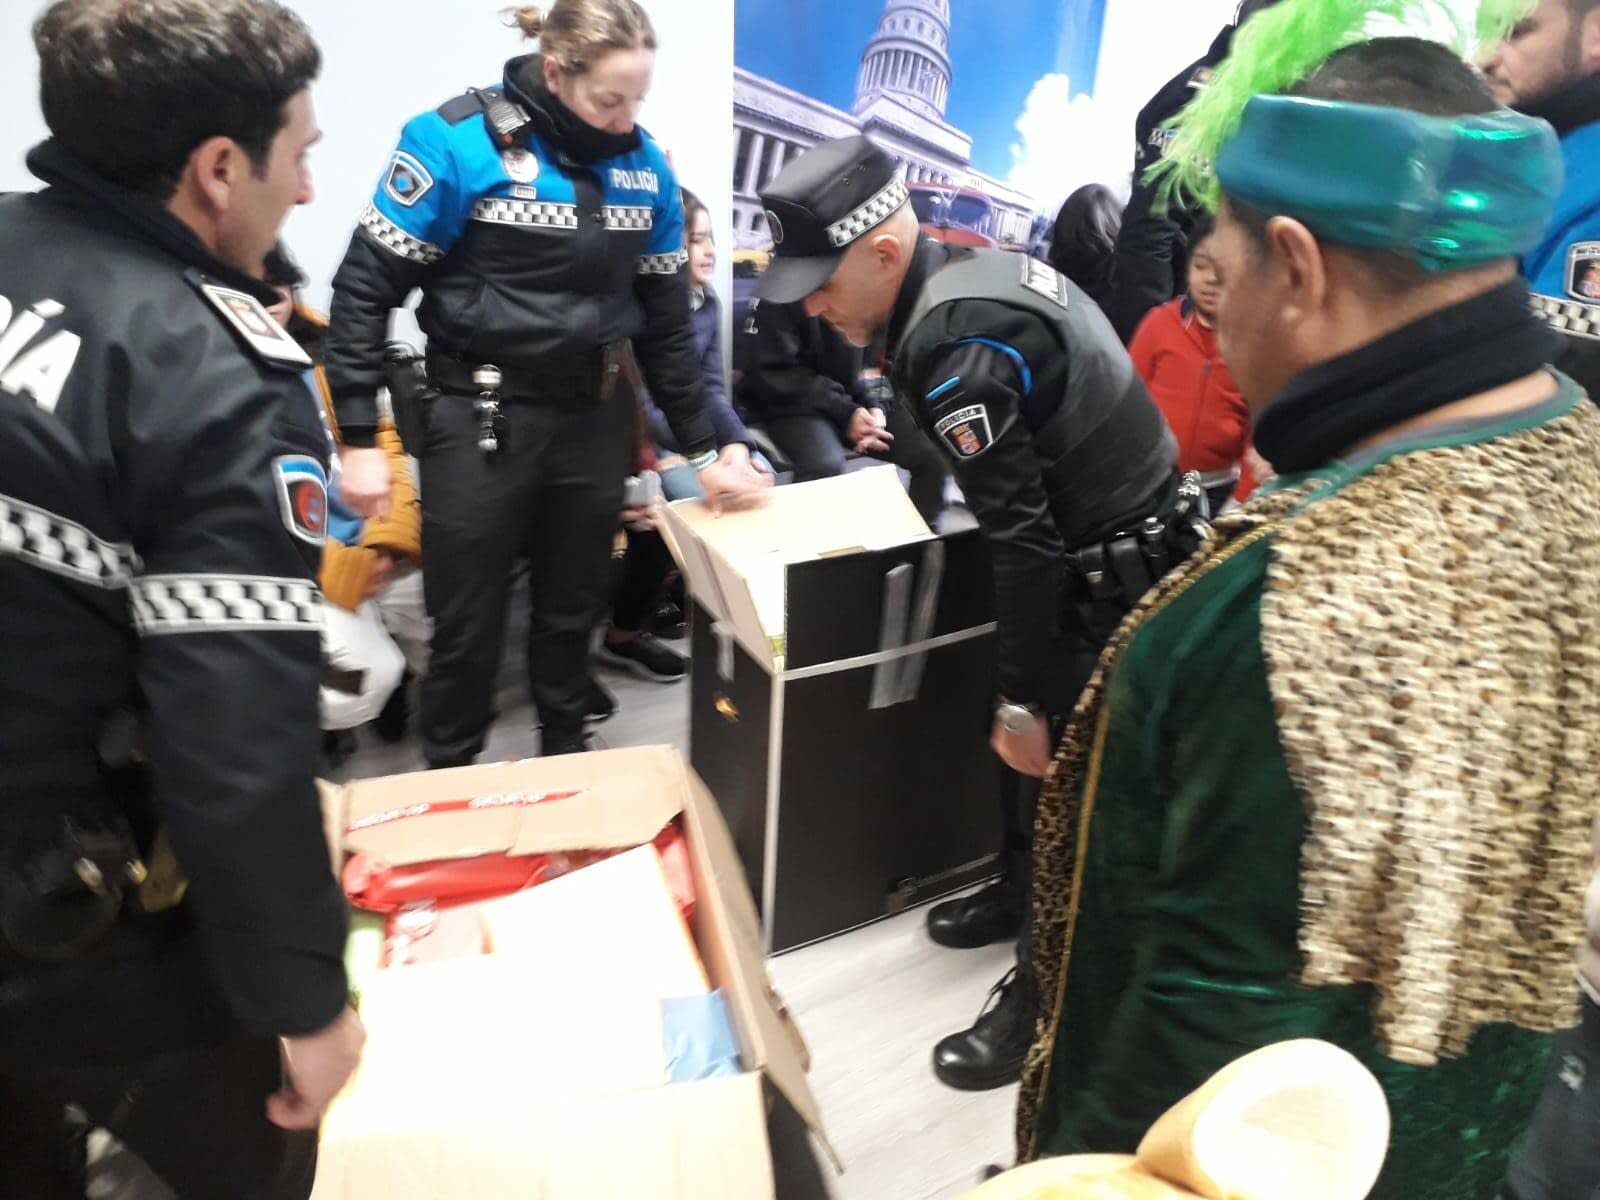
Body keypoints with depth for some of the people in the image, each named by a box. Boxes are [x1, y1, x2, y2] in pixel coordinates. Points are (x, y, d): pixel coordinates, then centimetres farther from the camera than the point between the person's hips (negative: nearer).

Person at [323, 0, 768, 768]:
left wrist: (702, 447, 7)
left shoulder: (645, 165, 3)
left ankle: (567, 764, 37)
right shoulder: (457, 142, -11)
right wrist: (358, 439, -12)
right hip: (479, 422, -4)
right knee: (467, 627, 7)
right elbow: (365, 288, -8)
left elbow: (666, 317, 9)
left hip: (593, 422, 4)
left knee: (573, 611, 16)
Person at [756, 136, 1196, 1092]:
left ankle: (1042, 995, 18)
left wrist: (1024, 701, -20)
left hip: (1117, 582, -10)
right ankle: (1023, 895, 42)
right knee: (1030, 743, 21)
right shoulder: (982, 268, 3)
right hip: (1138, 545, 10)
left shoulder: (952, 347, -26)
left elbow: (1025, 539, -27)